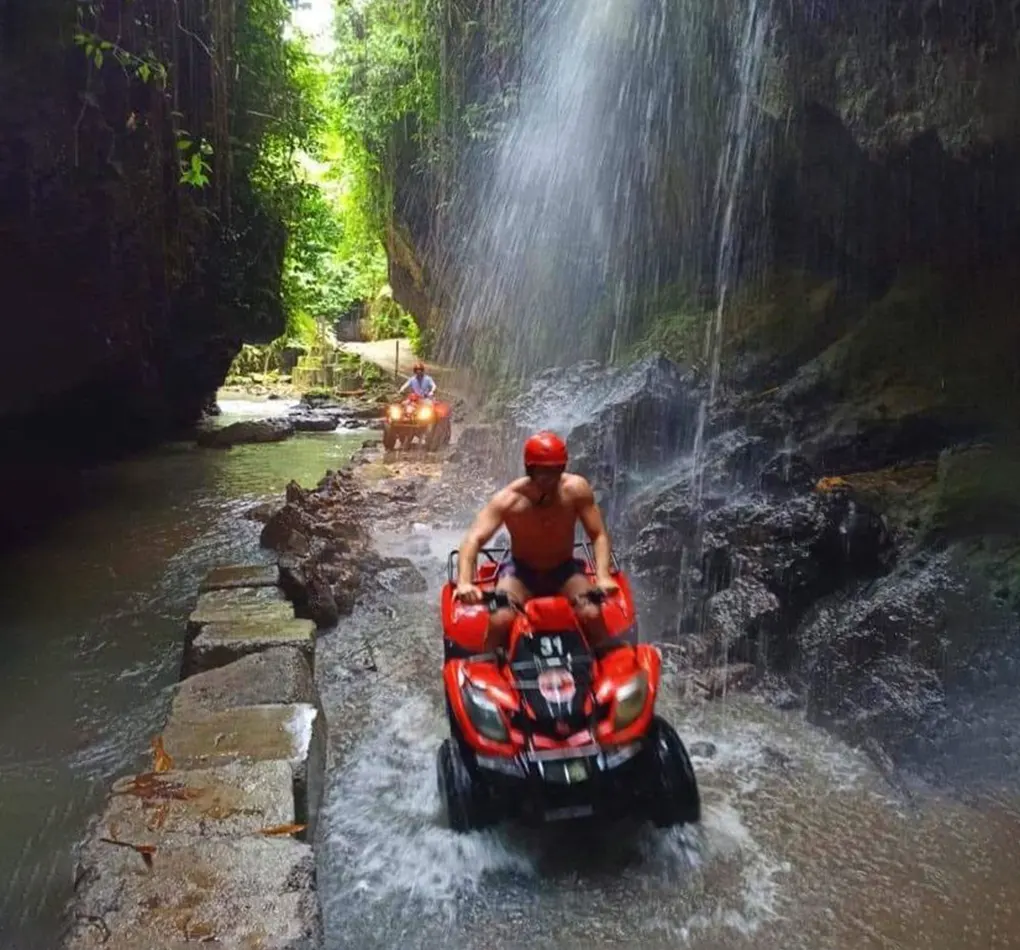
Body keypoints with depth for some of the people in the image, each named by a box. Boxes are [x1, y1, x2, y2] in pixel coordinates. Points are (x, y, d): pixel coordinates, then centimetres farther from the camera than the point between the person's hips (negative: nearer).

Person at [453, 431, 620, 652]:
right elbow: (473, 539, -28)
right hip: (521, 572, -1)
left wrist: (603, 577, -28)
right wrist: (464, 582, -44)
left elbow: (599, 536, -12)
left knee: (593, 614, -25)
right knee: (500, 619, -29)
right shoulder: (508, 499, -21)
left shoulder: (576, 489, -17)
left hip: (565, 570, 1)